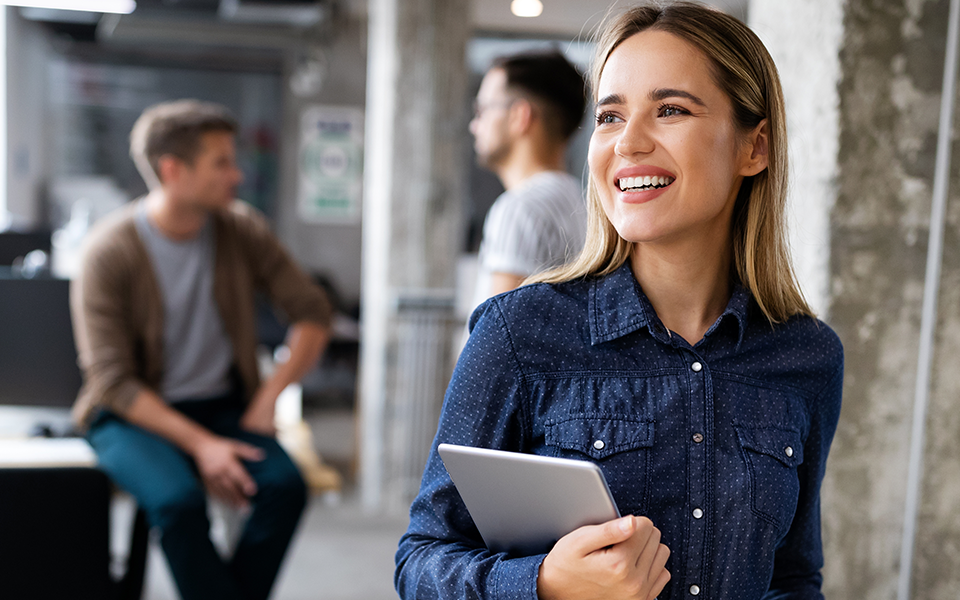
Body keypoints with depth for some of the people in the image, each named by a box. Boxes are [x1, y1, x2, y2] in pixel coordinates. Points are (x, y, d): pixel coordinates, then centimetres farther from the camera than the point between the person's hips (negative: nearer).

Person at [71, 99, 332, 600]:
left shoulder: (242, 230, -2)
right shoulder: (110, 251, -13)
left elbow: (311, 312, 4)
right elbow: (113, 380, -14)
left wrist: (270, 394, -10)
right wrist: (200, 444, -23)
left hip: (222, 404, 4)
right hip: (133, 413, -3)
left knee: (285, 485, -25)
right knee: (179, 498, -33)